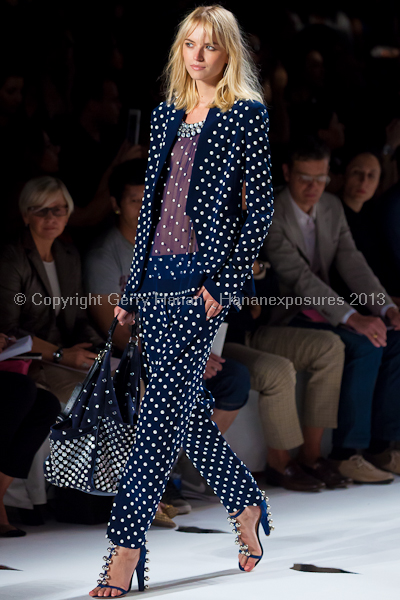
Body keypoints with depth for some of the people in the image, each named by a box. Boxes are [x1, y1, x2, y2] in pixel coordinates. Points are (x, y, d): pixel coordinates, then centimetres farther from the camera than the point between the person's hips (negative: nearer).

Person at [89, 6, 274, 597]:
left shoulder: (247, 116, -2)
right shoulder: (167, 116, 17)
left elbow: (261, 208, -5)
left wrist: (223, 281, -13)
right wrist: (132, 288, 17)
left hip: (204, 278, -7)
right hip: (158, 277, 7)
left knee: (164, 405, -12)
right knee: (187, 406, 12)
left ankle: (126, 548, -13)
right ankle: (248, 505, 31)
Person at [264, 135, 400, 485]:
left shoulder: (332, 208, 9)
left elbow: (352, 263, 5)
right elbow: (298, 276, -24)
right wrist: (352, 318, -32)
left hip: (322, 308, 8)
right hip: (283, 317, -8)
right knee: (364, 345, -28)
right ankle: (346, 453, -22)